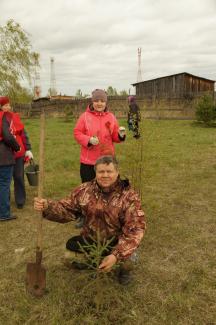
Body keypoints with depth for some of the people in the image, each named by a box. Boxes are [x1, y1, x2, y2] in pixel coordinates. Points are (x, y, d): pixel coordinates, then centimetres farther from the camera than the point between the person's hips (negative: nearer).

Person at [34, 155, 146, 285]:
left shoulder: (129, 197, -19)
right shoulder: (85, 190, -8)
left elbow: (135, 230, -25)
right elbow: (66, 209, -5)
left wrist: (116, 255, -37)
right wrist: (47, 207, -28)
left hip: (117, 242, -4)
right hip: (91, 239, 4)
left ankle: (127, 264, 5)